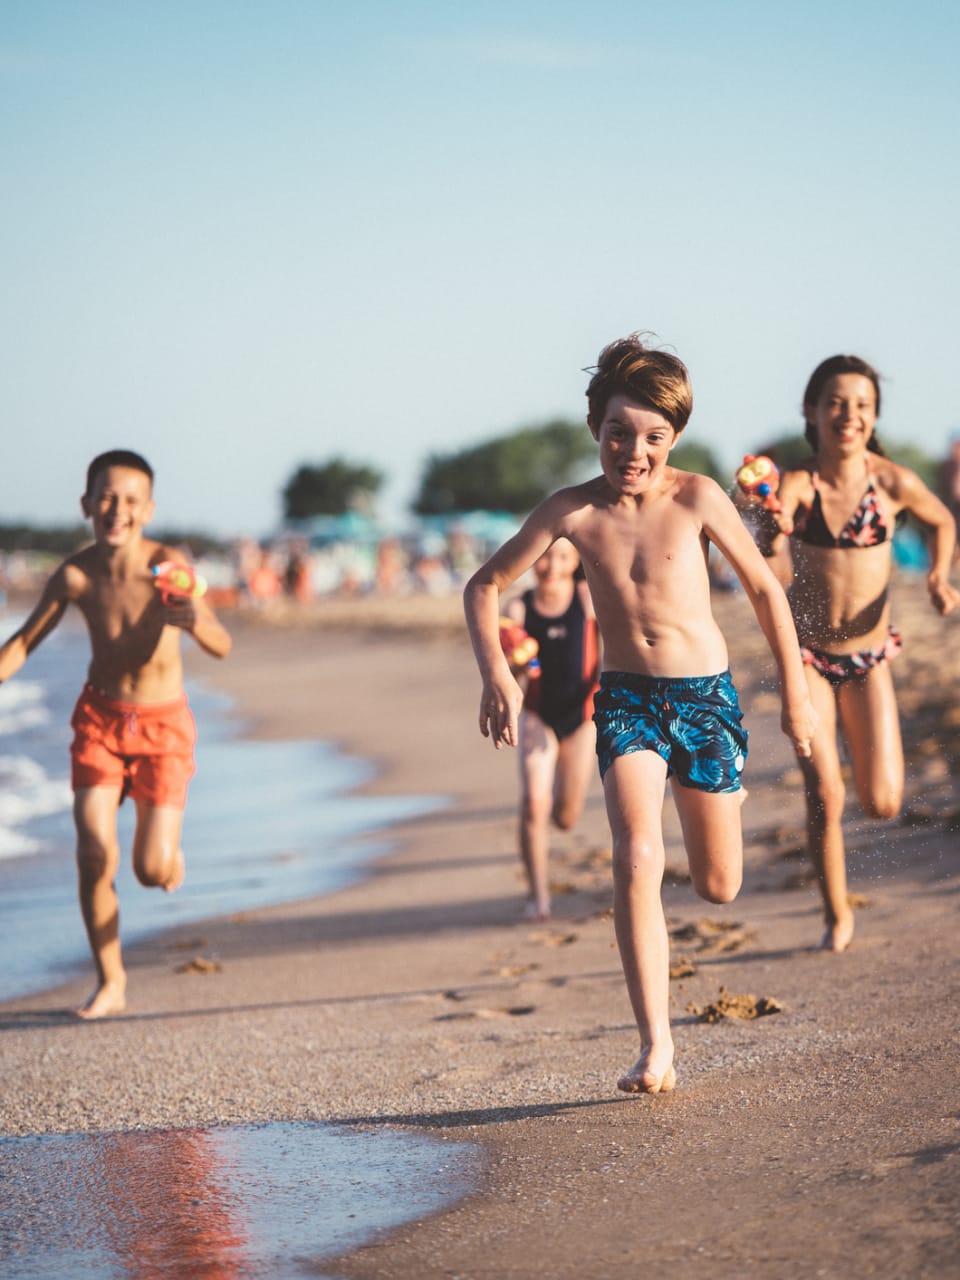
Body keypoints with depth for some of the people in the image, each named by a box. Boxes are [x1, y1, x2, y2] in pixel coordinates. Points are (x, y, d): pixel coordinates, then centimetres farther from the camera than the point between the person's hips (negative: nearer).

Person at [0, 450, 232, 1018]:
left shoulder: (166, 566, -22)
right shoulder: (75, 575, -14)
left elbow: (222, 647, -27)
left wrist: (193, 621, -47)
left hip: (162, 723, -2)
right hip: (100, 716, 2)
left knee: (153, 871, -7)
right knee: (95, 857, -11)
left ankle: (170, 854, 32)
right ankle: (110, 981, 9)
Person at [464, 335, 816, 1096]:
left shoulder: (696, 498, -8)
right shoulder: (573, 512, -4)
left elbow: (765, 589, 2)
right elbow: (485, 586, 5)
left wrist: (795, 695, 5)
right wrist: (497, 675, -9)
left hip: (706, 696, 0)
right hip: (627, 699, 0)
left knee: (718, 888, 10)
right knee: (637, 860, -23)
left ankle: (723, 792, 49)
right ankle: (657, 1049, -22)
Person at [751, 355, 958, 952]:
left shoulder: (894, 482, -11)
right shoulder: (796, 485, -17)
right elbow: (775, 578, -32)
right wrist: (771, 541, -53)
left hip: (868, 659, 1)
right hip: (808, 656, -1)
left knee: (883, 804, -2)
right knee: (825, 797, -8)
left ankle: (872, 758, 36)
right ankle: (837, 915, 15)